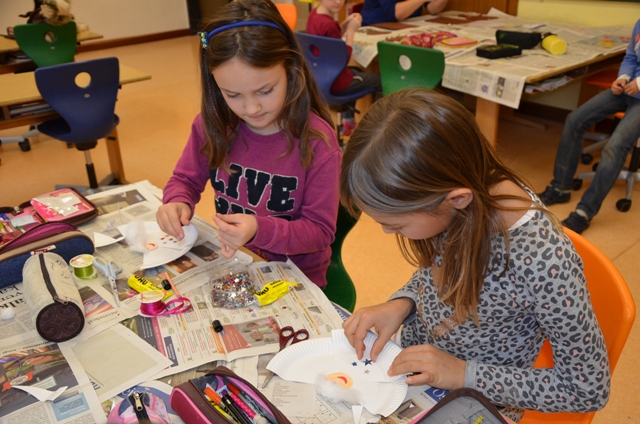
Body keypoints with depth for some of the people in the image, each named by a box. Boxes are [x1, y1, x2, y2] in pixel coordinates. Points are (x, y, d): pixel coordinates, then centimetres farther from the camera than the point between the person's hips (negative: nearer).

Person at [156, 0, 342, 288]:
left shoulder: (317, 141, -18)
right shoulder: (213, 123, -7)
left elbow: (320, 231, -13)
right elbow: (186, 179, 7)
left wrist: (259, 230, -28)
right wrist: (177, 204, -16)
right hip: (229, 269, 3)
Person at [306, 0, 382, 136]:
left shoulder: (314, 14, -1)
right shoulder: (328, 24, -29)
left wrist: (345, 24, -1)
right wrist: (351, 30, -15)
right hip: (333, 81, -9)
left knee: (356, 70, 38)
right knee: (381, 80, 9)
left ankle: (348, 122, 43)